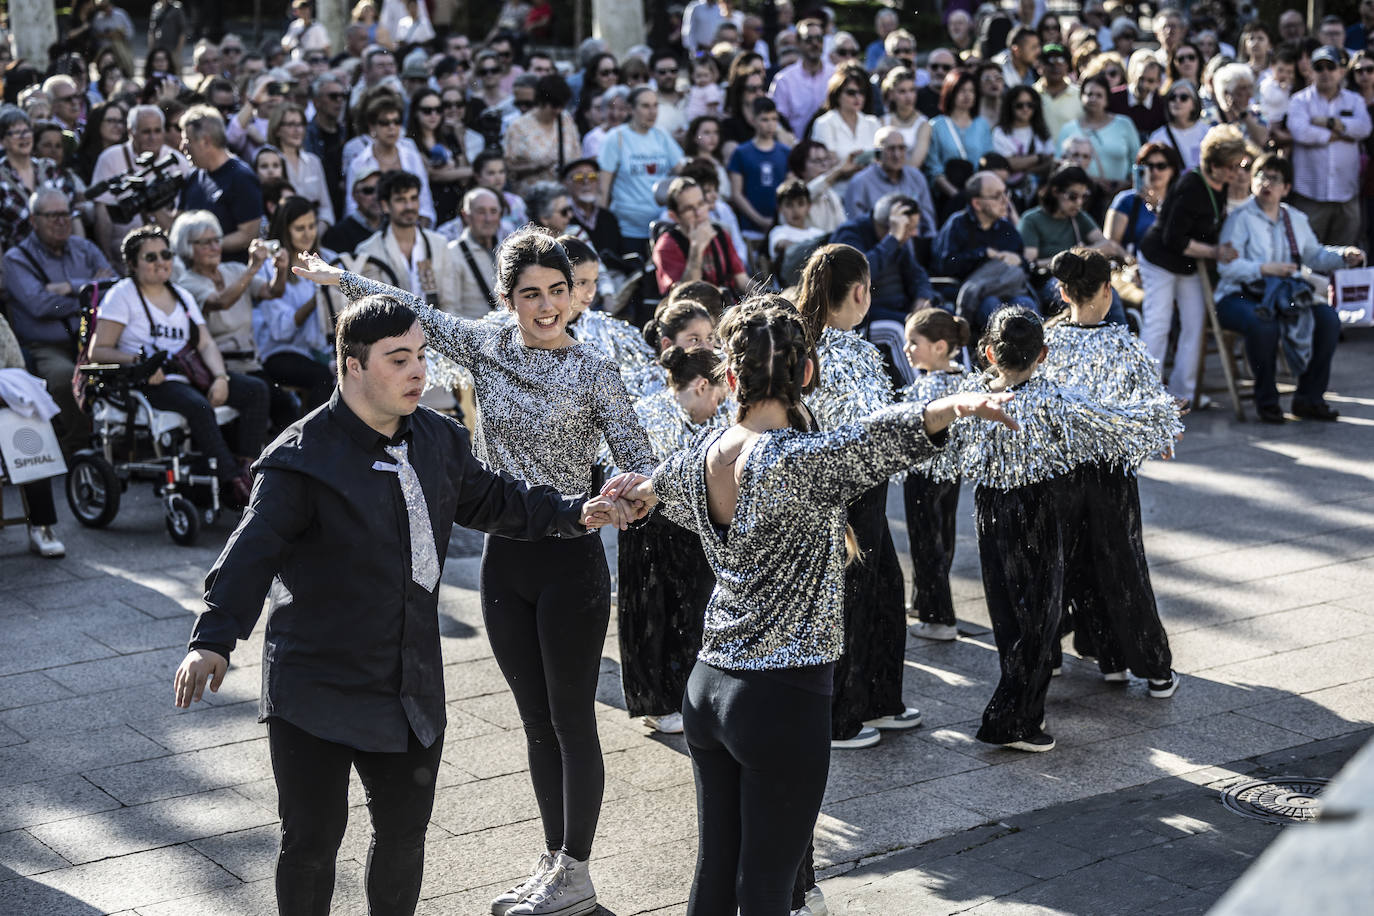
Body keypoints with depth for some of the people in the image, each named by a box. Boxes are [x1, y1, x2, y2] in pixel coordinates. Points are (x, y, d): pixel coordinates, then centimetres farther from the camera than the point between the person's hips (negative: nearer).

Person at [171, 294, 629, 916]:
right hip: (317, 692, -6)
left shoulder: (438, 440, 4)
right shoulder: (304, 458, -16)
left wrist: (572, 513, 9)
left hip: (412, 691, 6)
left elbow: (491, 501, 20)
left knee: (404, 832, 17)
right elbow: (254, 551, -24)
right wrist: (214, 638, -36)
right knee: (312, 841, 3)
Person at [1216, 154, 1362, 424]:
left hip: (1287, 297, 6)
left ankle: (1309, 398, -6)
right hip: (1240, 296, -6)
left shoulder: (1295, 218, 17)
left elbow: (1314, 255, 24)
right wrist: (1264, 269, -25)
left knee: (1328, 319, -17)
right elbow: (1227, 266, -14)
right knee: (1263, 325, -38)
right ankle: (1266, 400, -19)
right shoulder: (1240, 217, -4)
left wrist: (1345, 256, 7)